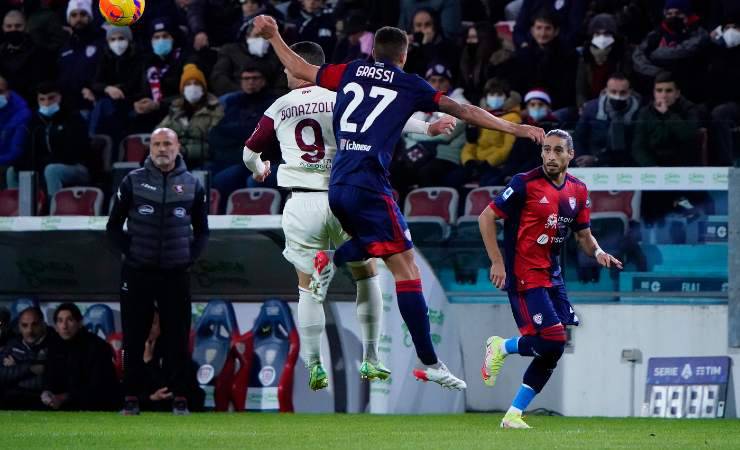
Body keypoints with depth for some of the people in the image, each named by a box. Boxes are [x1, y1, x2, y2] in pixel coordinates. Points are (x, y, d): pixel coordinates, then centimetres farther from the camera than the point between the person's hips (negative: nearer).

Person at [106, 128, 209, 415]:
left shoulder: (192, 185, 8)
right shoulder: (134, 181, 3)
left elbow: (202, 230, 16)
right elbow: (113, 226, 8)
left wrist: (190, 257, 3)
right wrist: (129, 252, -3)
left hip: (177, 274, 1)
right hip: (137, 274, -1)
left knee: (178, 338, 1)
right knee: (134, 338, 1)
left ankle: (180, 399, 5)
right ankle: (131, 399, 5)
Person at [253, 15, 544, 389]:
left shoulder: (349, 73, 14)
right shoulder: (409, 86, 5)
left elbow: (299, 70, 25)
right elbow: (463, 112, 6)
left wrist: (273, 36, 40)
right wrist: (513, 127, 12)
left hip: (337, 187, 6)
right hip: (369, 186, -6)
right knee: (406, 269, -6)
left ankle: (332, 260, 7)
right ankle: (428, 362, -11)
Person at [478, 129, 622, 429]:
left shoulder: (577, 191, 9)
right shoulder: (526, 183, -11)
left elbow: (583, 235, 18)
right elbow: (486, 217, -7)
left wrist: (597, 252, -4)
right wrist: (497, 262, -13)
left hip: (551, 277, 7)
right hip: (524, 277, -7)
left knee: (552, 351, 2)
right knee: (552, 341, -19)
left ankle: (514, 415, 10)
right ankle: (501, 347, 9)